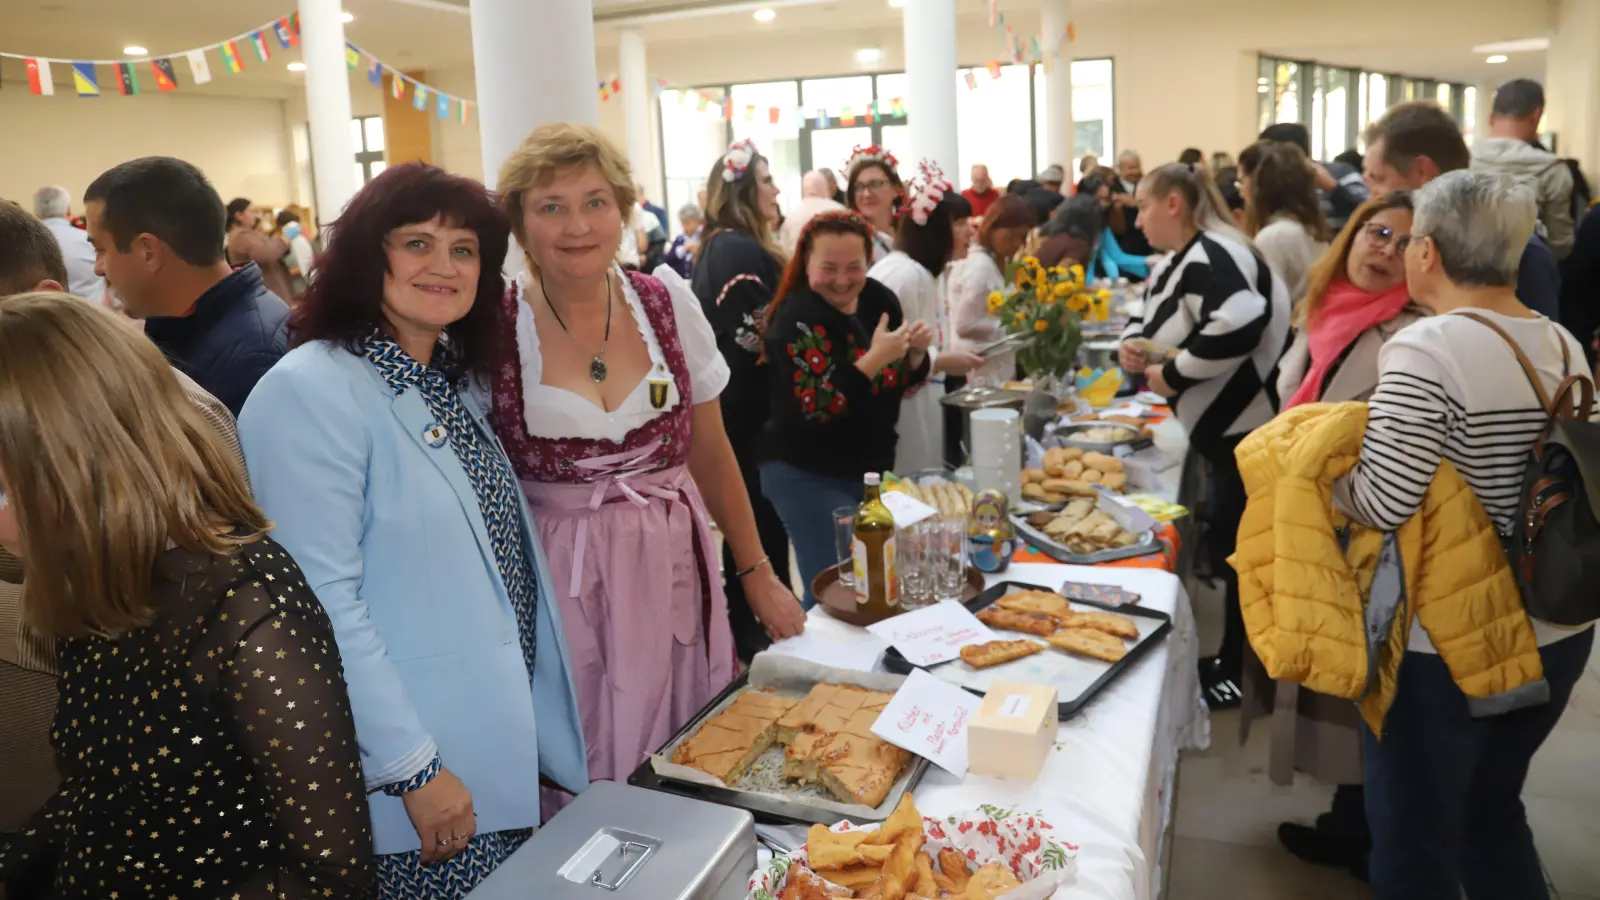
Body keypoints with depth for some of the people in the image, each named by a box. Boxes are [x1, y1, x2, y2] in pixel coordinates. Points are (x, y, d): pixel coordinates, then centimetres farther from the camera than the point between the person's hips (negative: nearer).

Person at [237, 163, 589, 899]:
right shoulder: (311, 393, -19)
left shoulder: (459, 378, 7)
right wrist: (413, 767, -21)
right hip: (426, 773, -8)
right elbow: (323, 603, -22)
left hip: (508, 740, 8)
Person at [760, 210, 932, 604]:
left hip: (873, 470, 7)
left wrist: (916, 352, -10)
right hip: (810, 479, -7)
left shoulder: (879, 298, 2)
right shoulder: (797, 319, -19)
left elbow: (904, 380, 12)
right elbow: (813, 409, -26)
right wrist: (874, 359, -31)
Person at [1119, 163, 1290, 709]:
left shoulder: (1211, 258, -20)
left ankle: (1242, 672, 17)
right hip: (1221, 425, 11)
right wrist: (1133, 343, 0)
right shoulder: (1178, 262, 12)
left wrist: (1172, 374, -25)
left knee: (1238, 547, 1)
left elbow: (1239, 327, -36)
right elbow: (1150, 316, 24)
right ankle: (1232, 659, 33)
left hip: (1247, 429, -10)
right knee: (1227, 543, 18)